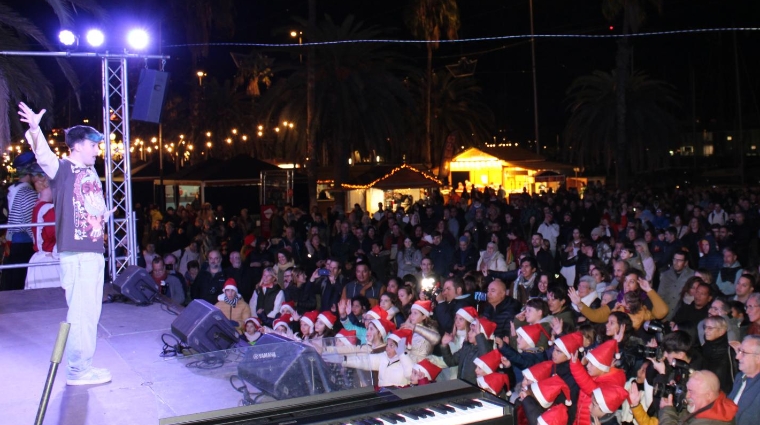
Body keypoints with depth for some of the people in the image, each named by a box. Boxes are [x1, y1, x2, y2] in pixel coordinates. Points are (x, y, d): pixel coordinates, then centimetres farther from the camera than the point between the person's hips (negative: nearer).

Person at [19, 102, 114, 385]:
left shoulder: (92, 172, 14)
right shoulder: (63, 169, -7)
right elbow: (44, 155, -28)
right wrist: (34, 130, -44)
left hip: (95, 251, 8)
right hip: (75, 253, -8)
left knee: (91, 311, 15)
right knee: (81, 311, -5)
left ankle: (85, 366, 26)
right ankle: (76, 370, 6)